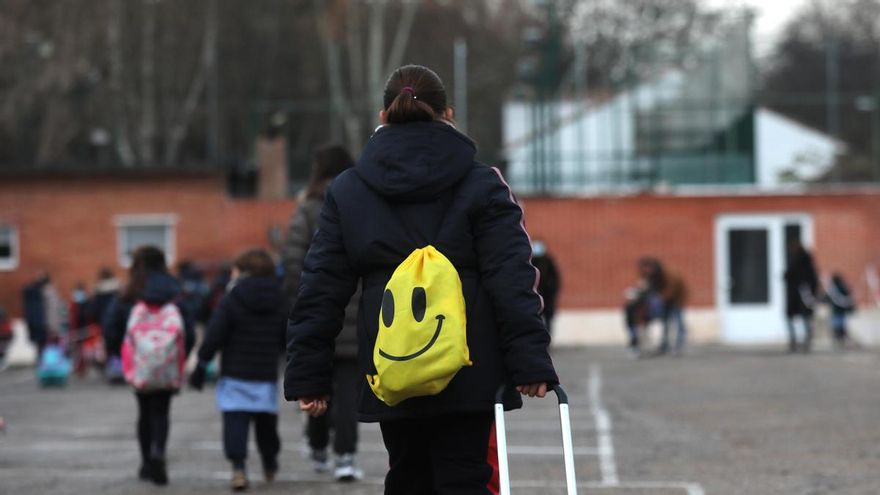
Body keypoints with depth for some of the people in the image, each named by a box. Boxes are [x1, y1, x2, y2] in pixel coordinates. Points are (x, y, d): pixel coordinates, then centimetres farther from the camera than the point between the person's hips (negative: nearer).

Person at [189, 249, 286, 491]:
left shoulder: (230, 302, -8)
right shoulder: (280, 303, 5)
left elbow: (213, 338, -10)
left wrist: (200, 368, -3)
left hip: (235, 374, -4)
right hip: (267, 377, 4)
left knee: (235, 421, -7)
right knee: (266, 424, 18)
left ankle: (238, 467, -23)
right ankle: (270, 467, 31)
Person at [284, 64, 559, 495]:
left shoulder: (345, 192, 6)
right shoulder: (483, 187, -1)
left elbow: (320, 290, 5)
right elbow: (513, 282, -8)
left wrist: (307, 375, 7)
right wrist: (530, 361, -8)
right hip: (468, 378, -2)